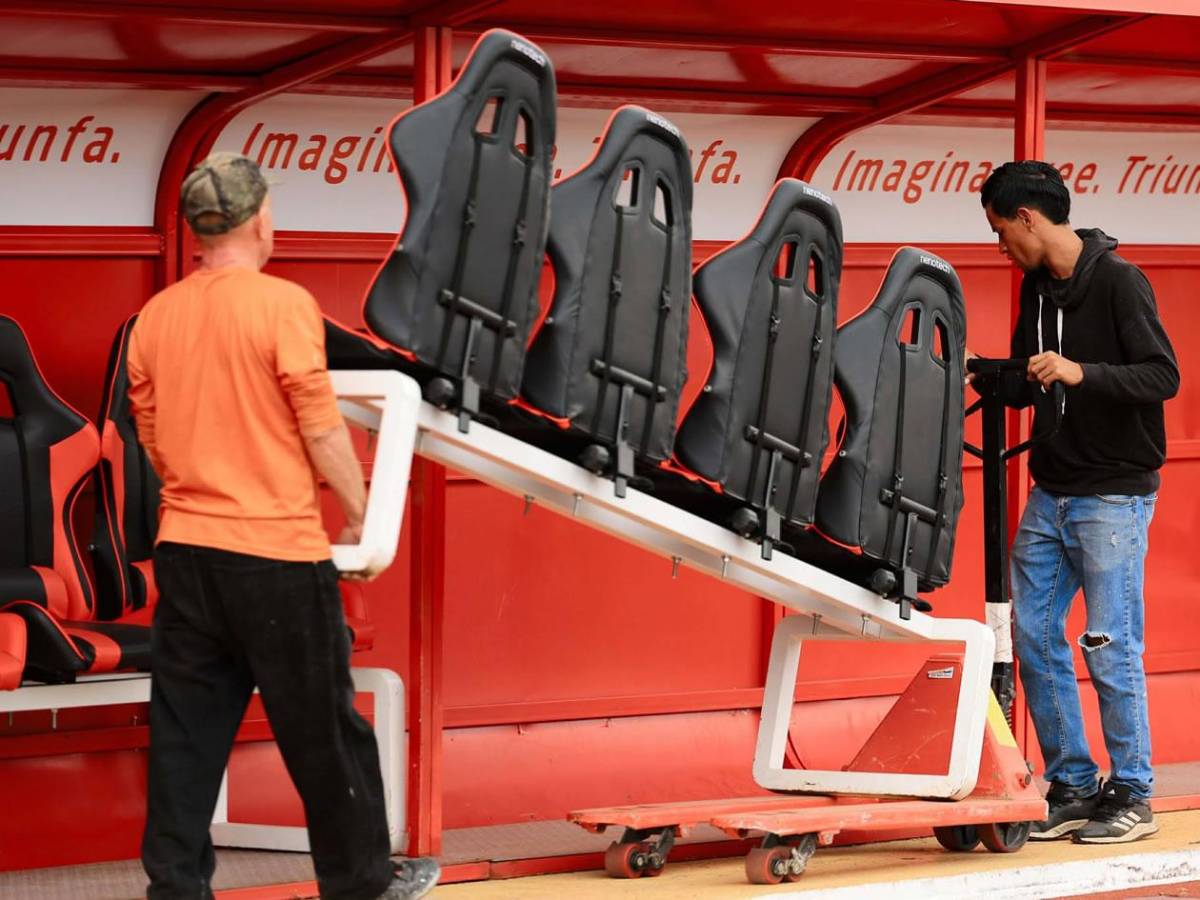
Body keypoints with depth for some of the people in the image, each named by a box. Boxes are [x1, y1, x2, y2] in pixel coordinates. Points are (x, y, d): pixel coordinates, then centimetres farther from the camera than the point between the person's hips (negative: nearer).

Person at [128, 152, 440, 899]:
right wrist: (362, 516, 2)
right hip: (276, 555, -5)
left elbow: (154, 438, 13)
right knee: (324, 730, 7)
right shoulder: (283, 304, -13)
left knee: (186, 733, 8)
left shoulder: (155, 317, 5)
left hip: (185, 550, 6)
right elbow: (322, 430, -11)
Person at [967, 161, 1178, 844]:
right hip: (1052, 492, 8)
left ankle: (1132, 797, 6)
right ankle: (1073, 788, 14)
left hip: (1114, 493, -8)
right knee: (1035, 635, 5)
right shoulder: (1037, 288, 10)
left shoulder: (1117, 281, -13)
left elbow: (1164, 377, -18)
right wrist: (980, 373, 3)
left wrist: (1082, 373, -29)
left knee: (1110, 645, -5)